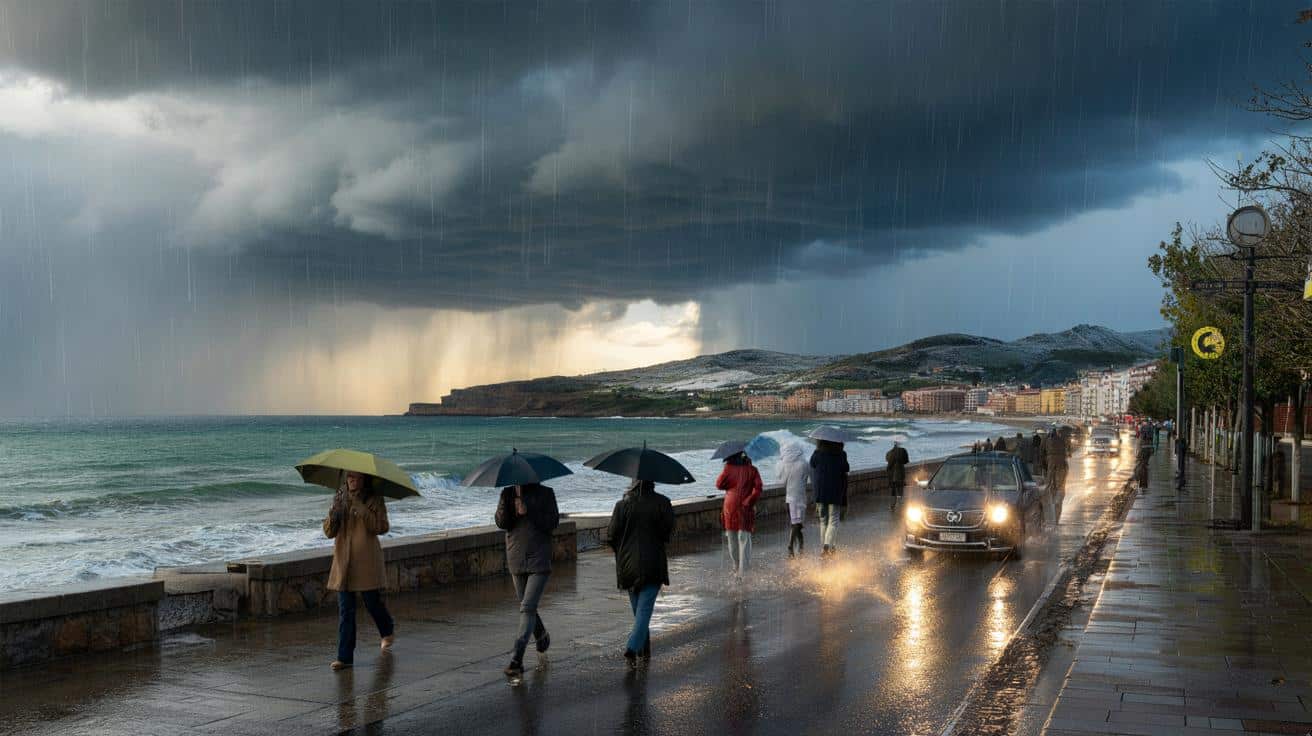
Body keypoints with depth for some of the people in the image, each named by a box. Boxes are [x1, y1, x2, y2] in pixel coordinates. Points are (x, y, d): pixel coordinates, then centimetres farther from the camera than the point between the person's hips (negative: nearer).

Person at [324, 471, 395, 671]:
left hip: (367, 561, -3)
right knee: (345, 610, 0)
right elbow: (328, 532, 6)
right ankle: (344, 657, 1)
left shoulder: (374, 500, -1)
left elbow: (382, 527, -13)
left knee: (373, 602, 7)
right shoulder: (339, 499, 9)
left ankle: (388, 631, 39)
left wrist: (362, 510, -22)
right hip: (343, 562, 3)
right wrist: (333, 515, -14)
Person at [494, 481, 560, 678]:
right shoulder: (508, 493, 7)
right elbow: (501, 523, -1)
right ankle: (542, 637, 43)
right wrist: (508, 502, -18)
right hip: (516, 560, 4)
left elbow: (552, 523, -8)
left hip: (539, 560, -4)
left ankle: (517, 659, -16)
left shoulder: (545, 493, 0)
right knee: (527, 607, 15)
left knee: (528, 607, -13)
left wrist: (528, 512, -17)